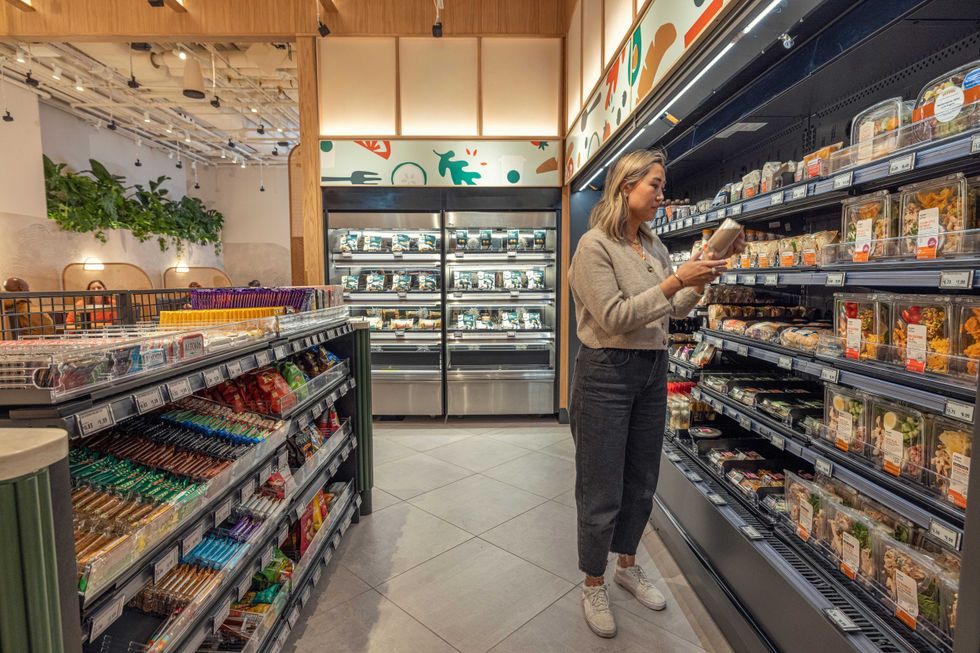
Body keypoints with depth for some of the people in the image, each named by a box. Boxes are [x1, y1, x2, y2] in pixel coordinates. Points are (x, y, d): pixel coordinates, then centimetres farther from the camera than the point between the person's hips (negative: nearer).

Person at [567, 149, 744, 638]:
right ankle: (594, 585, 27)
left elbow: (676, 311, 15)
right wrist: (676, 279, -22)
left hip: (652, 372, 7)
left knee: (641, 481, 19)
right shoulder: (595, 246, -12)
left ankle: (627, 565, 41)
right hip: (607, 373, -7)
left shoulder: (655, 247, 10)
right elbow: (615, 317, -20)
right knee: (602, 490, 5)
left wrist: (706, 273, 3)